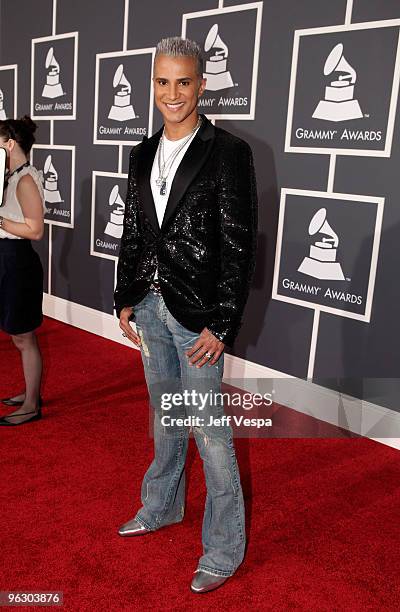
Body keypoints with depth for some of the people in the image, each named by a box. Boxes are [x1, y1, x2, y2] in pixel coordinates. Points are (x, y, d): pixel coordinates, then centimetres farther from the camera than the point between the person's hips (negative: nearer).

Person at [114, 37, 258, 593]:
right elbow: (132, 234, 14)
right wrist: (126, 299, 10)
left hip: (197, 314, -6)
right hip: (150, 307, 6)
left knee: (208, 431, 1)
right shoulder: (143, 155, 9)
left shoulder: (229, 153, -11)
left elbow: (240, 247, -14)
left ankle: (225, 548, 18)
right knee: (165, 416, 22)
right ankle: (162, 506, 43)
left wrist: (221, 324, -16)